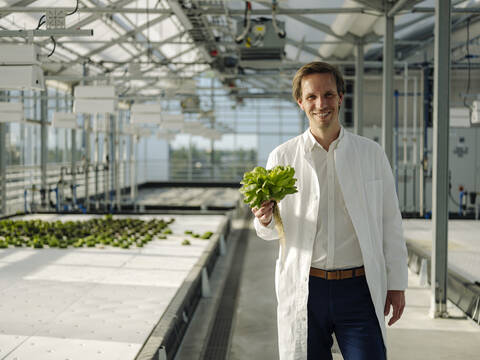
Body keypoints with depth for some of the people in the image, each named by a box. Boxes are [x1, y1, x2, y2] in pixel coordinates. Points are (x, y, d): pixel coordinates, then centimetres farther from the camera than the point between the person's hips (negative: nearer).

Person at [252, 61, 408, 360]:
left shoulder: (372, 154, 4)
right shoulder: (282, 157, 3)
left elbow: (390, 222, 7)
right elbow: (274, 231, 9)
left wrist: (397, 283, 5)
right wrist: (265, 220, -14)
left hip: (358, 290, 0)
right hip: (303, 289, 0)